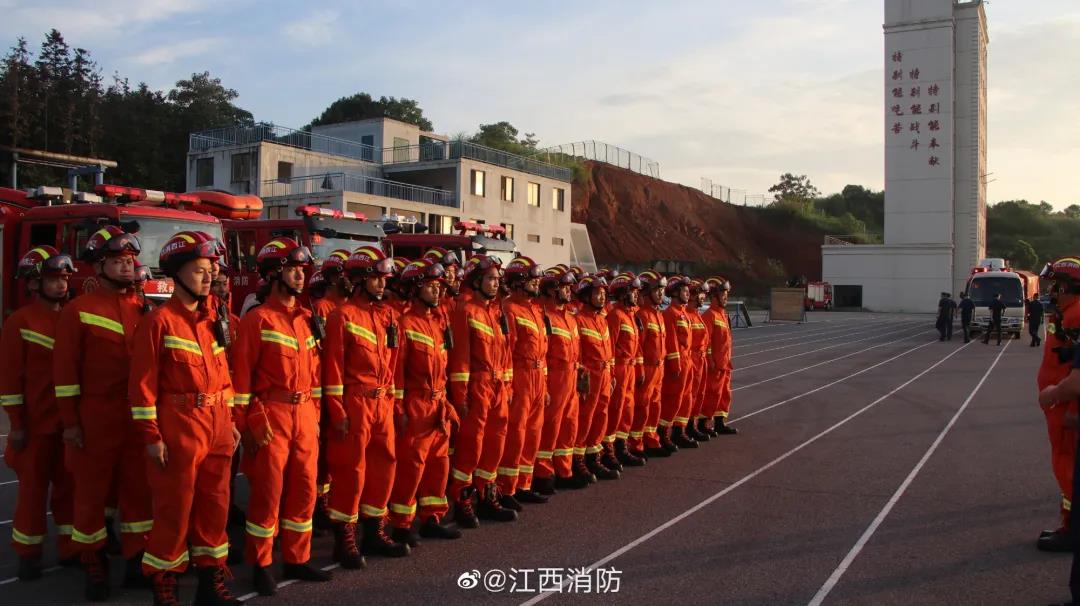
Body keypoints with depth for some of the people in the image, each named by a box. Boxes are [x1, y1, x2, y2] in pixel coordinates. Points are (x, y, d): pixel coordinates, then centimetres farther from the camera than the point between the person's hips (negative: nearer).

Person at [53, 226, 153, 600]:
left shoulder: (143, 310, 9)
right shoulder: (78, 311, -3)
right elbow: (65, 369, -6)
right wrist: (70, 422, -10)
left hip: (138, 417, 4)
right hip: (95, 419, -4)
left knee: (138, 489, 8)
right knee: (92, 492, 7)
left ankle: (136, 563, 19)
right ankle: (94, 567, 19)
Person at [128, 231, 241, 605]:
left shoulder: (213, 320, 11)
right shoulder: (159, 321, -8)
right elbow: (143, 383, -11)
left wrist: (230, 422, 13)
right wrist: (151, 436, -14)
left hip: (217, 426, 6)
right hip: (178, 426, -6)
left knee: (215, 506, 11)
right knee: (174, 510, 3)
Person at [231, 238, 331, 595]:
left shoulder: (306, 319, 12)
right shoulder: (257, 319, -7)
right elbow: (241, 376, -10)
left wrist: (315, 416, 12)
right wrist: (244, 426, -13)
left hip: (305, 416, 6)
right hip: (270, 416, -6)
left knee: (304, 489, 11)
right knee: (268, 493, 2)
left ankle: (296, 559, 25)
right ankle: (260, 566, 17)